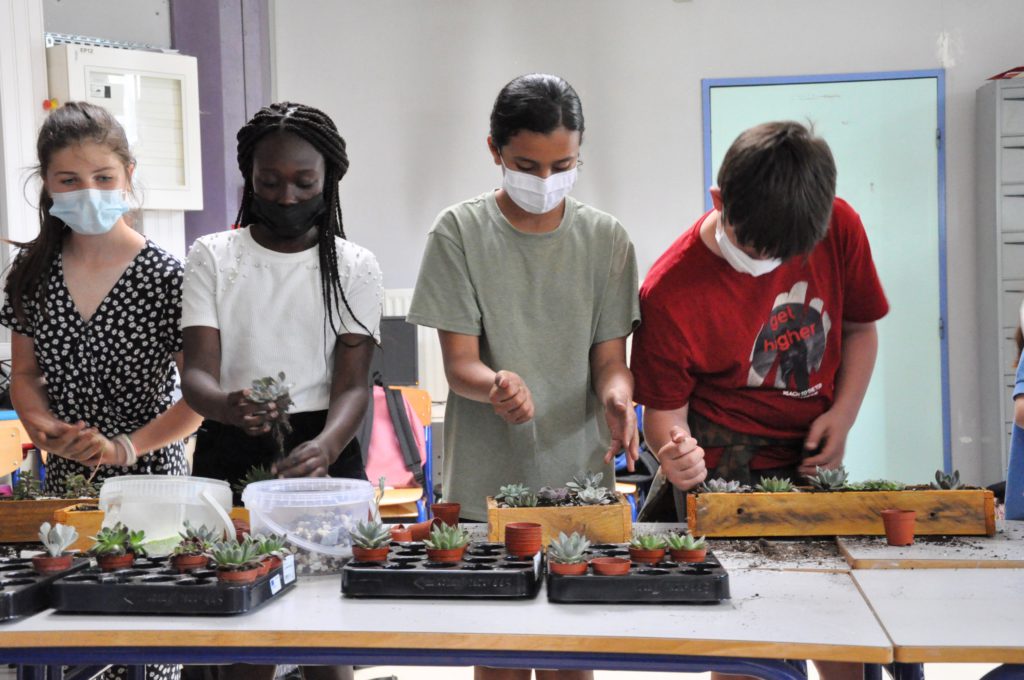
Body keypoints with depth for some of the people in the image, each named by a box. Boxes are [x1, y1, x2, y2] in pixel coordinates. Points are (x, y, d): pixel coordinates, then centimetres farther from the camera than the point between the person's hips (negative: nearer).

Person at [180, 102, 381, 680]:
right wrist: (228, 406, -30)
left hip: (325, 453, 0)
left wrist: (325, 446, -27)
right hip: (229, 454, 0)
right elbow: (197, 371, -6)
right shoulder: (213, 257, 3)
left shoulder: (354, 267, 3)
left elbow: (353, 384, -6)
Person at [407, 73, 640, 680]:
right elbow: (459, 363, -7)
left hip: (578, 478, 2)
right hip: (485, 485, -1)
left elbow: (610, 358, 3)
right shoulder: (460, 232, -3)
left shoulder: (606, 238, 4)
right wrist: (496, 385, -30)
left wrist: (616, 397, -21)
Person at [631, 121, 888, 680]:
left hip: (813, 460, 4)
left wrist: (843, 414, -6)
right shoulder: (669, 294, -19)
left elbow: (859, 326, 8)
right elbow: (664, 409, -8)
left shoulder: (839, 228, -8)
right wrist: (675, 451, -31)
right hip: (725, 466, -4)